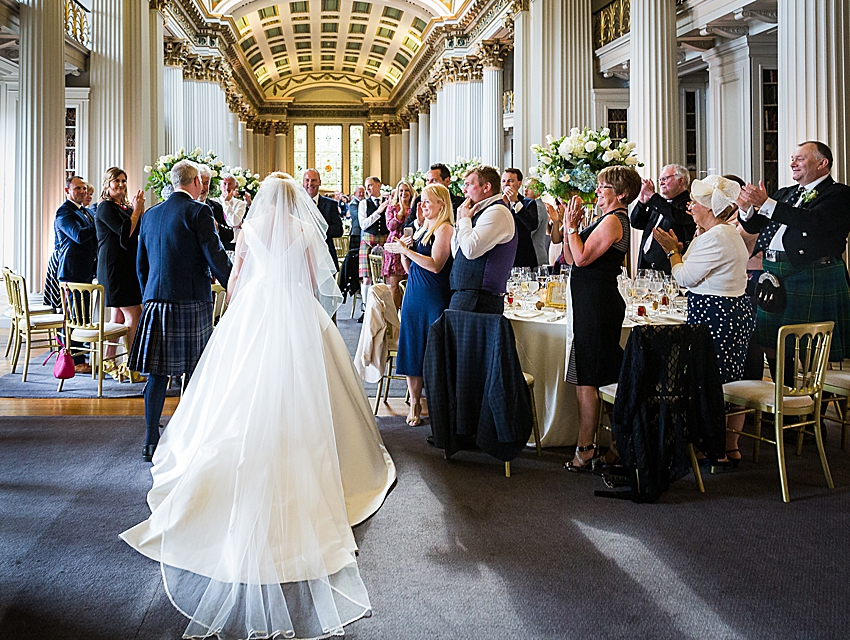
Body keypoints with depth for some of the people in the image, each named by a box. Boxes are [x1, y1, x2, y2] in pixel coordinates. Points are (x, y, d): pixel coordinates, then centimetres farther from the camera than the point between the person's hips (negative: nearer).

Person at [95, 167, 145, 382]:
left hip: (126, 266, 9)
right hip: (114, 267, -9)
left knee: (119, 316, 11)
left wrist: (140, 209, -2)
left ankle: (108, 362, 19)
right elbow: (125, 232, -17)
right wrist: (136, 210, -7)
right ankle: (129, 366, -11)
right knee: (133, 315, -12)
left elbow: (141, 229, 9)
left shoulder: (124, 207, 16)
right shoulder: (106, 207, -8)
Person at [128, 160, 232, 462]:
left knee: (158, 373, 8)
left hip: (155, 302, 6)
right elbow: (216, 257, -12)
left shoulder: (150, 215, 13)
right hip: (192, 302, -6)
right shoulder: (198, 211, -7)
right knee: (195, 374, 4)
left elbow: (141, 264, 18)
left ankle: (151, 442, 11)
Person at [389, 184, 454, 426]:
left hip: (435, 298, -8)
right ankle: (415, 404, 17)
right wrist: (403, 251, 1)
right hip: (414, 296, 8)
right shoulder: (422, 229, 16)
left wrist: (408, 250, -16)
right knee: (412, 349, 9)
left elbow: (436, 265, -19)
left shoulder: (444, 229, -8)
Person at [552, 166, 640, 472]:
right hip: (592, 301, 10)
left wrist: (571, 226, -10)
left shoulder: (613, 221, -12)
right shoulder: (610, 220, 19)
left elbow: (581, 258, -20)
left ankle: (585, 450, -1)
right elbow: (570, 258, 16)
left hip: (596, 304, -10)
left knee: (586, 379, -6)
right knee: (587, 377, 11)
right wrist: (569, 225, 8)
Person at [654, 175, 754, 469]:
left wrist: (672, 250, 2)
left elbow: (685, 277, -13)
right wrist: (678, 248, 20)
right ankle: (731, 447, 21)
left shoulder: (715, 238, -17)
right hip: (737, 310, 11)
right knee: (730, 383, 14)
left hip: (714, 315, -11)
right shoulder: (731, 234, 16)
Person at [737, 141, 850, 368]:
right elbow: (754, 226, 17)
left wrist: (766, 204, -25)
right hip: (772, 273, 7)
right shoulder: (785, 194, 19)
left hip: (811, 278, -7)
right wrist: (746, 208, -5)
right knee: (770, 345, 11)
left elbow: (812, 222, -22)